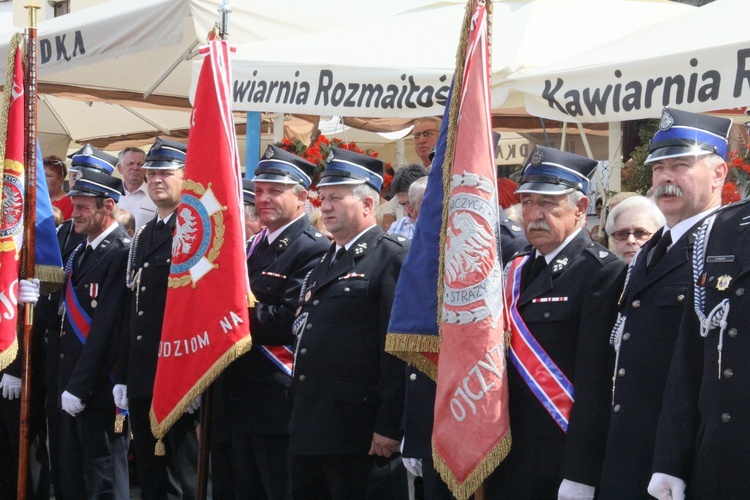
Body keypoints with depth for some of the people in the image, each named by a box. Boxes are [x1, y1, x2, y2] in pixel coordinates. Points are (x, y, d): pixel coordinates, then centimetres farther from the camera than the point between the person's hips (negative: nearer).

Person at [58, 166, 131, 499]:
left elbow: (106, 328, -20)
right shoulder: (80, 252, 14)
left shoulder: (121, 254, -15)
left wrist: (79, 388, -19)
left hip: (100, 391, -9)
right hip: (72, 386, 9)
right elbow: (71, 317, 13)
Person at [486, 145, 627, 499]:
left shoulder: (604, 273, -11)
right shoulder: (517, 269, 13)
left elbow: (595, 382, -18)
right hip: (505, 465, 7)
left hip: (563, 469, -7)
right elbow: (498, 361, 12)